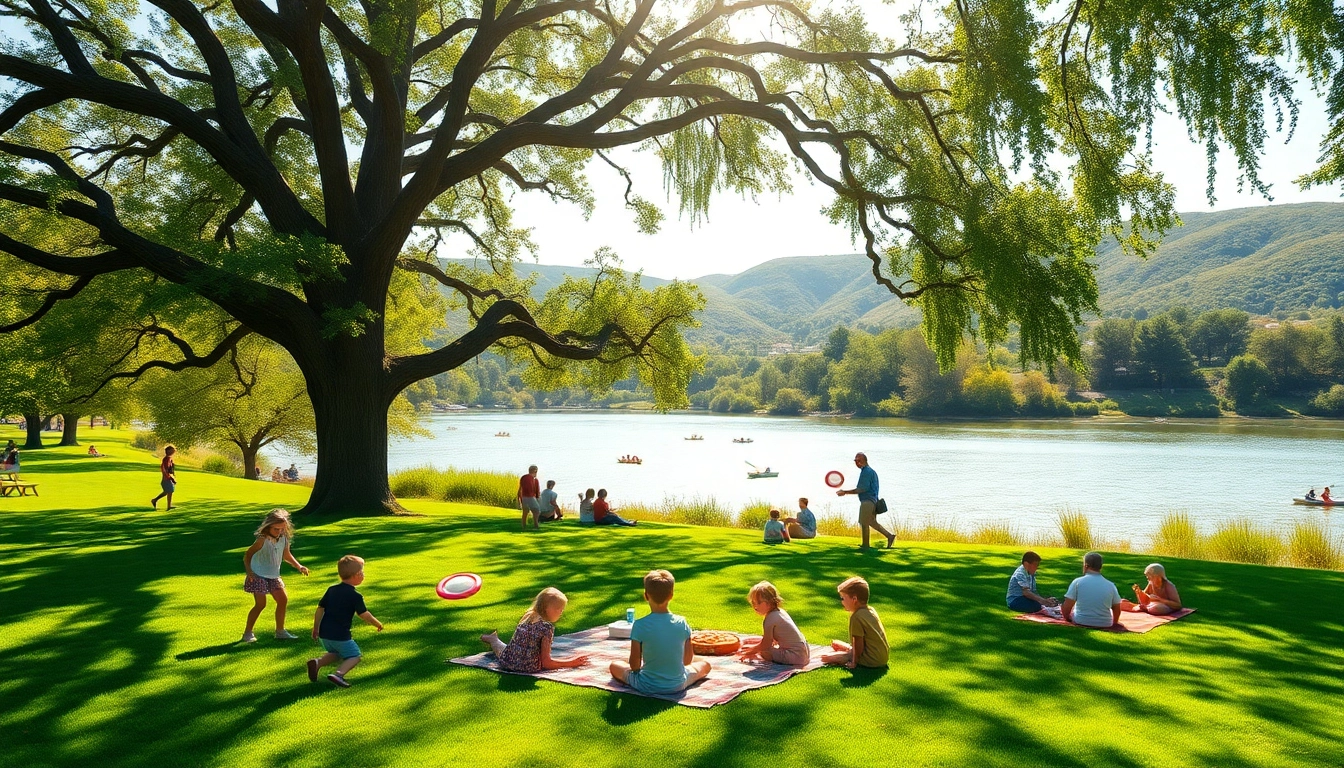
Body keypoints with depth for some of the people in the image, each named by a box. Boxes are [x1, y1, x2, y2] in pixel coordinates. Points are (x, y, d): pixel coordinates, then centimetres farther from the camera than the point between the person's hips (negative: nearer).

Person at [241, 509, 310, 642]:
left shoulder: (284, 539, -2)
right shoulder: (263, 540, -21)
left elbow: (286, 555, 13)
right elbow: (248, 554, -16)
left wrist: (299, 566, 4)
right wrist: (248, 571, -27)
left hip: (274, 576, 7)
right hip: (258, 576, -7)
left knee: (283, 599, 6)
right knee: (260, 604, -9)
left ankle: (280, 631, 18)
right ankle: (247, 633, 3)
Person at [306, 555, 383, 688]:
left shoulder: (331, 589, 8)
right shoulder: (355, 596, -10)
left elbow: (320, 609, 10)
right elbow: (364, 615, -8)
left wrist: (315, 628, 18)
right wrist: (378, 624, 8)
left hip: (324, 633, 7)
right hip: (340, 635, -7)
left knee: (335, 654, 29)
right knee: (354, 656, 8)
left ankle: (317, 662, 2)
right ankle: (338, 674, -18)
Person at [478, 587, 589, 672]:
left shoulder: (529, 615, 1)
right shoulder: (547, 627, -20)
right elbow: (546, 663, -18)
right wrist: (571, 663, -14)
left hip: (507, 662, 6)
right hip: (529, 667, -6)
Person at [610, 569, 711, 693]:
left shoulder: (640, 625, -18)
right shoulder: (682, 623, -11)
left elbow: (634, 665, -12)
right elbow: (687, 660, 0)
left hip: (647, 687, -1)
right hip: (678, 685, 2)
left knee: (614, 666, 24)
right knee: (705, 664, 29)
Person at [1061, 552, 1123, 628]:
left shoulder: (1077, 582, -10)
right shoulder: (1111, 585, -3)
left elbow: (1066, 607, -11)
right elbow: (1117, 610, 6)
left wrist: (1067, 618, 9)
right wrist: (1114, 623, 25)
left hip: (1081, 622, -2)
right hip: (1105, 625, 2)